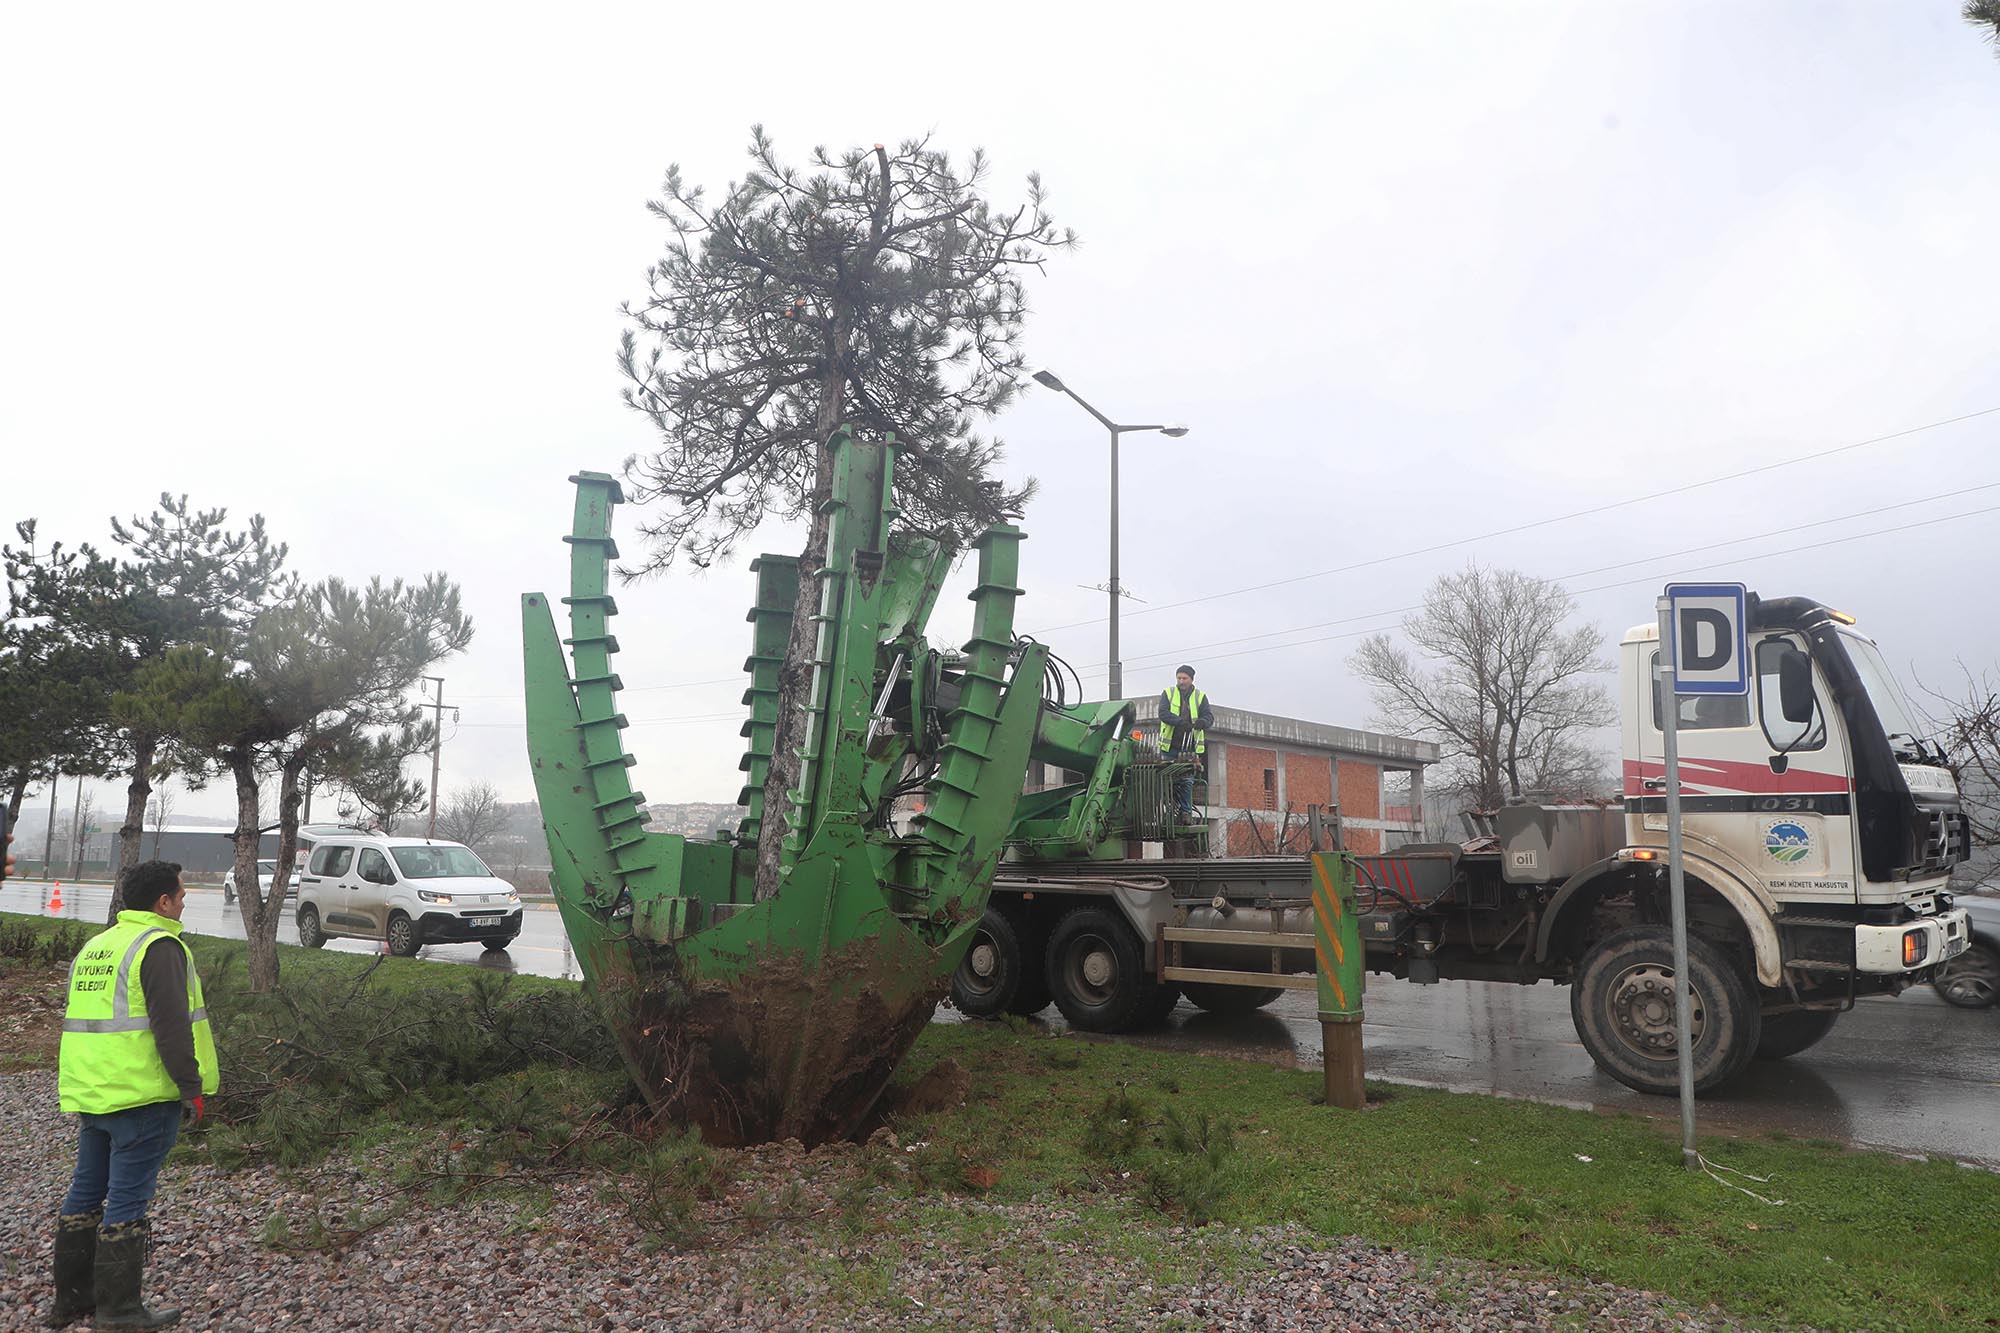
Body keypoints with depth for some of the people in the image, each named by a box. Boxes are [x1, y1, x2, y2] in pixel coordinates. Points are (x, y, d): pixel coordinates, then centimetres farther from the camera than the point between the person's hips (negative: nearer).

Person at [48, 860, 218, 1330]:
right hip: (143, 1096, -9)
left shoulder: (95, 946, 15)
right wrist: (192, 1087, -13)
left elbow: (81, 1019, 23)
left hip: (90, 1092, 9)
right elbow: (171, 1027, -20)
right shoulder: (160, 947, -14)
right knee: (126, 1201, -2)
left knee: (86, 1191, 17)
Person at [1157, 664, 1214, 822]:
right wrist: (1180, 722, -27)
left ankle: (1186, 812, 5)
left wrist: (1202, 722, -26)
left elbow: (1209, 717, -1)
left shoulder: (1200, 697, 10)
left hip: (1190, 748, 0)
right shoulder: (1167, 694, 7)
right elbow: (1163, 713, -9)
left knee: (1187, 782, -1)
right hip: (1170, 747, 0)